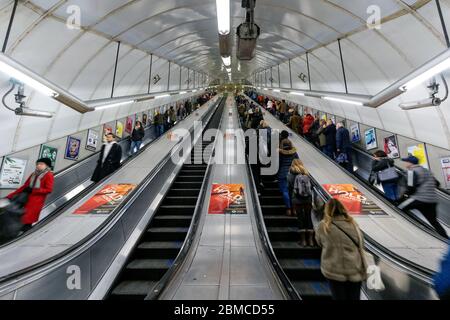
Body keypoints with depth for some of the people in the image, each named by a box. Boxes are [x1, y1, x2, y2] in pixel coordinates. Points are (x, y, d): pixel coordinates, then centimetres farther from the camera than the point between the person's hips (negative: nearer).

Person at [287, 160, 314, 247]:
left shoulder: (291, 173, 5)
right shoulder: (306, 173, 14)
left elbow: (290, 187, 1)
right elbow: (311, 187, 10)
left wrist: (291, 200, 9)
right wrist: (310, 199, 15)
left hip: (297, 200, -3)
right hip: (308, 199, 3)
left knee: (301, 218, 2)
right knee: (308, 217, 9)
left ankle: (303, 240, 5)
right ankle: (311, 240, 13)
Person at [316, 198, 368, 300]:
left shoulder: (323, 225, -10)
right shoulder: (353, 223, 0)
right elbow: (361, 244, 7)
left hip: (335, 270, -3)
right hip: (356, 270, 3)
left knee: (339, 297, 12)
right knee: (354, 297, 17)